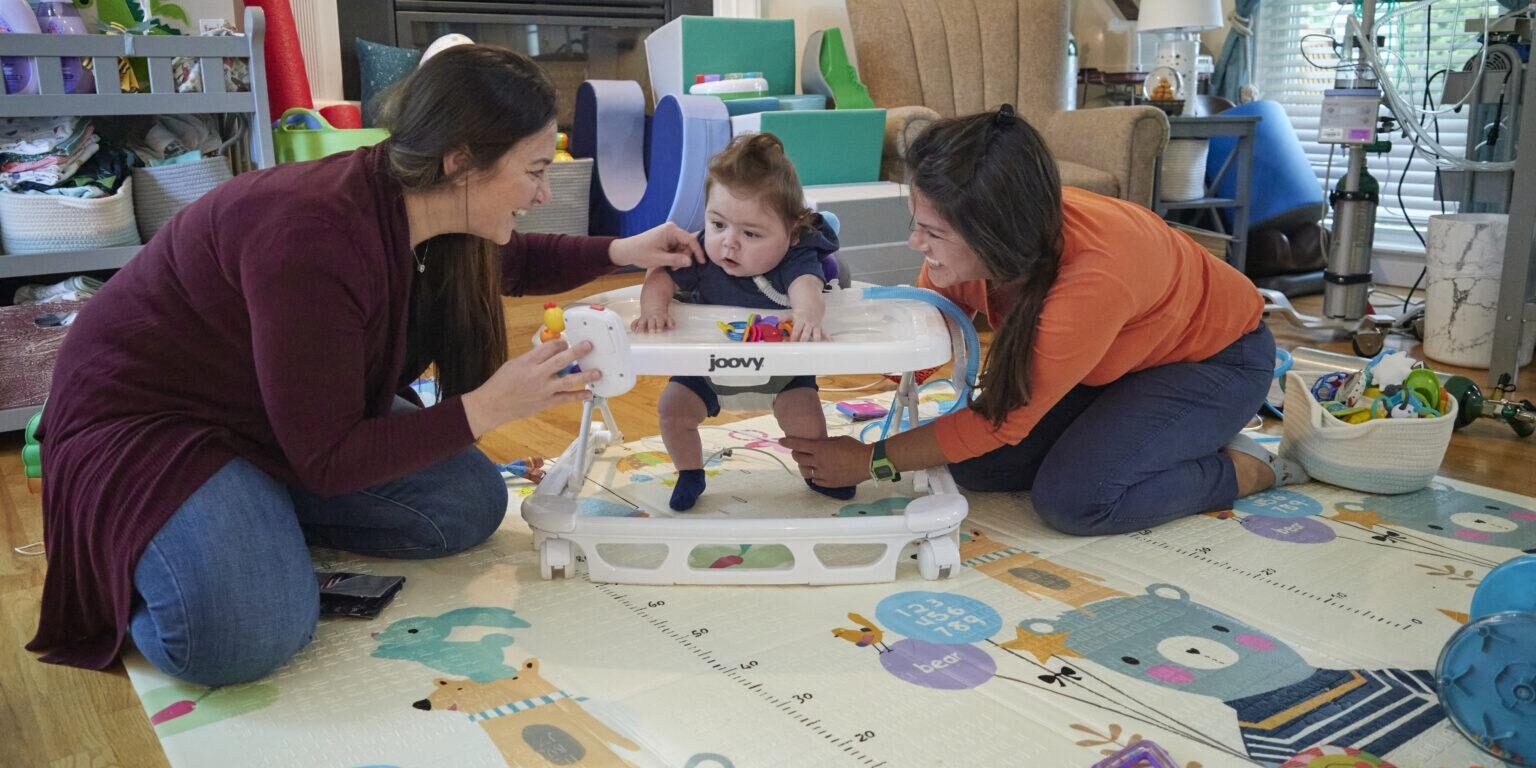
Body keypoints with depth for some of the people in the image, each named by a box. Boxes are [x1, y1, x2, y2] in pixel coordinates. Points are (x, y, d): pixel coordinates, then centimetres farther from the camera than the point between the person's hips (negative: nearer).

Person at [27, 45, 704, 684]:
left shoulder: (419, 209, -10)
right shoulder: (312, 240, -35)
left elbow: (508, 262, 16)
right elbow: (326, 460, -28)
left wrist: (621, 253, 3)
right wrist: (487, 408, -31)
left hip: (286, 414, 8)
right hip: (147, 417, -8)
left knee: (470, 505, -6)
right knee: (248, 638, -30)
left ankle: (259, 515, 5)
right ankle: (128, 546, 1)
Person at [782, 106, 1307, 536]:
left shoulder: (1091, 281, -43)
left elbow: (1000, 423, -32)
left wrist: (871, 461, -26)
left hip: (1217, 358, -7)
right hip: (1116, 358, 7)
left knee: (1073, 499, -27)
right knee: (975, 468, -9)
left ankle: (1248, 469, -3)